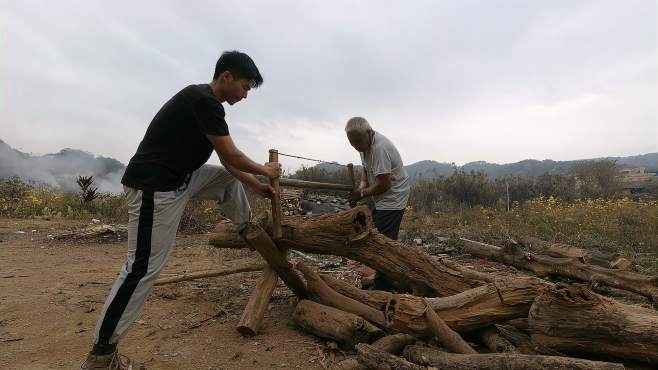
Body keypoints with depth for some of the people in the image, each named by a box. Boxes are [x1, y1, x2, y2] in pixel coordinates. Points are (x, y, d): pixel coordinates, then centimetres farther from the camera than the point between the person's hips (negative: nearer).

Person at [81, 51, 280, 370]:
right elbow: (233, 156, -16)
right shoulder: (204, 100, -17)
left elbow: (228, 163, 16)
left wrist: (259, 187, 19)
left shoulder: (206, 103, 13)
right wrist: (265, 171, 2)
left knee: (229, 178, 19)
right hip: (155, 187, -10)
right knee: (143, 267, -4)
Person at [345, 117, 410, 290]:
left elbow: (384, 184, -26)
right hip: (383, 198, 10)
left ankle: (382, 287, -2)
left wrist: (362, 194, -13)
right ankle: (386, 282, 29)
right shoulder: (365, 143, 4)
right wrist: (362, 185, -2)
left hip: (393, 198, -10)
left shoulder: (379, 148, -27)